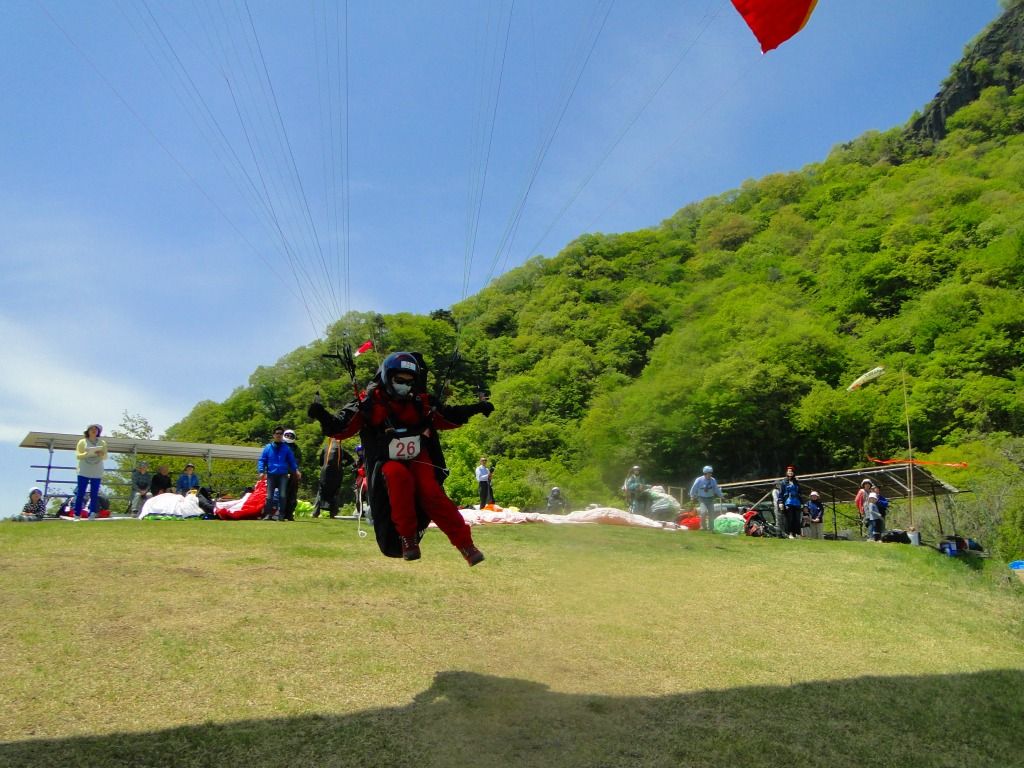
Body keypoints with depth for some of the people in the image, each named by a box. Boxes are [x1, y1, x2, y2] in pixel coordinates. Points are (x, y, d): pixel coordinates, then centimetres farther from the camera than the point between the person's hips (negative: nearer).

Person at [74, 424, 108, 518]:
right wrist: (87, 454, -19)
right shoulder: (82, 442, 5)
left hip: (97, 472, 2)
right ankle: (77, 514, 0)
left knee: (94, 494, 0)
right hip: (84, 471, -2)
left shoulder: (102, 443, 11)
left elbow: (105, 456, 9)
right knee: (80, 493, -4)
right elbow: (78, 455, -1)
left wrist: (101, 454, -13)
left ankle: (92, 515, 2)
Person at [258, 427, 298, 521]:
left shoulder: (286, 448, 8)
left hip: (283, 475, 0)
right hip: (271, 475, 0)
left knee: (282, 495, -5)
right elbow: (262, 460, 6)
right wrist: (261, 471, -7)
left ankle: (280, 514, -1)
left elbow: (291, 460, 11)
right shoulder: (268, 447, 6)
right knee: (269, 496, 2)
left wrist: (296, 470, -3)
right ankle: (268, 514, 8)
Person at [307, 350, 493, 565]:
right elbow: (340, 429, -10)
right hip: (386, 464, -2)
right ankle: (407, 538, -25)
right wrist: (322, 416, -29)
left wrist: (476, 408, 4)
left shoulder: (420, 402, 3)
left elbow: (448, 417, 13)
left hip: (419, 461, 2)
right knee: (398, 476, -36)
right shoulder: (369, 402, -7)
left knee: (432, 495, -22)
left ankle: (466, 545, -13)